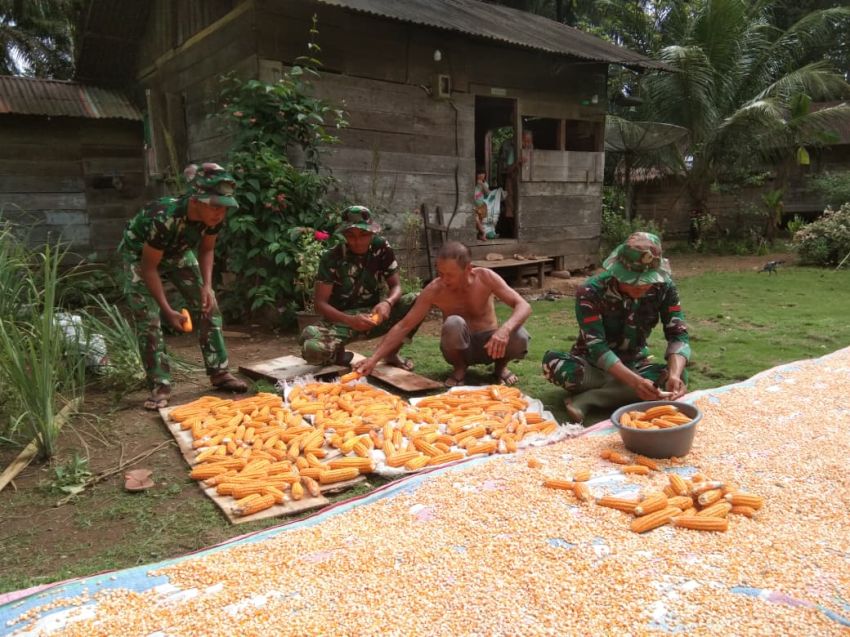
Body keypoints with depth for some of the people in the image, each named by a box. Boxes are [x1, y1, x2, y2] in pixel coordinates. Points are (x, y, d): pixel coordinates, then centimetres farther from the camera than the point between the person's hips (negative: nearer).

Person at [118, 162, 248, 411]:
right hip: (139, 254, -5)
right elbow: (149, 267, -30)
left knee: (208, 306, -2)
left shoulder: (214, 217, -26)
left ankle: (219, 373, 6)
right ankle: (159, 385, -2)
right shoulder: (165, 219, -41)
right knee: (148, 319, -12)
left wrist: (207, 285, -19)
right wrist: (167, 310, -30)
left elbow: (206, 250, -6)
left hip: (177, 252, 5)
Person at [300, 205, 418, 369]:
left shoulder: (381, 248, -7)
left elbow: (396, 286, -4)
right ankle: (339, 352, 4)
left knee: (417, 301, -23)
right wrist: (349, 320, -33)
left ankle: (391, 353, -1)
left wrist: (387, 303, -29)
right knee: (312, 349, -35)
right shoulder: (332, 258, -14)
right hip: (342, 318, -2)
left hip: (373, 314, 3)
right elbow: (320, 302, -15)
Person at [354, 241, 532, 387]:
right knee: (453, 323, -36)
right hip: (460, 347, -1)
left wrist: (505, 329, -44)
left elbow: (523, 306, -22)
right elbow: (403, 326, -16)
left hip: (490, 343, 1)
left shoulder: (485, 277, -18)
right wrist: (374, 359, -26)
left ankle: (501, 366, 2)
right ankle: (459, 369, -6)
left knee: (520, 337, -32)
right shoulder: (433, 291, -18)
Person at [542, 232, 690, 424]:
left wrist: (674, 374, -38)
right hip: (593, 364, -4)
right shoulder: (591, 291, -25)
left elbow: (678, 335, -16)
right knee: (553, 363, -35)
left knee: (679, 378, -29)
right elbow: (597, 347, -31)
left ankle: (587, 399, -27)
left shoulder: (664, 288, -13)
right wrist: (635, 381, -45)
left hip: (632, 363, 4)